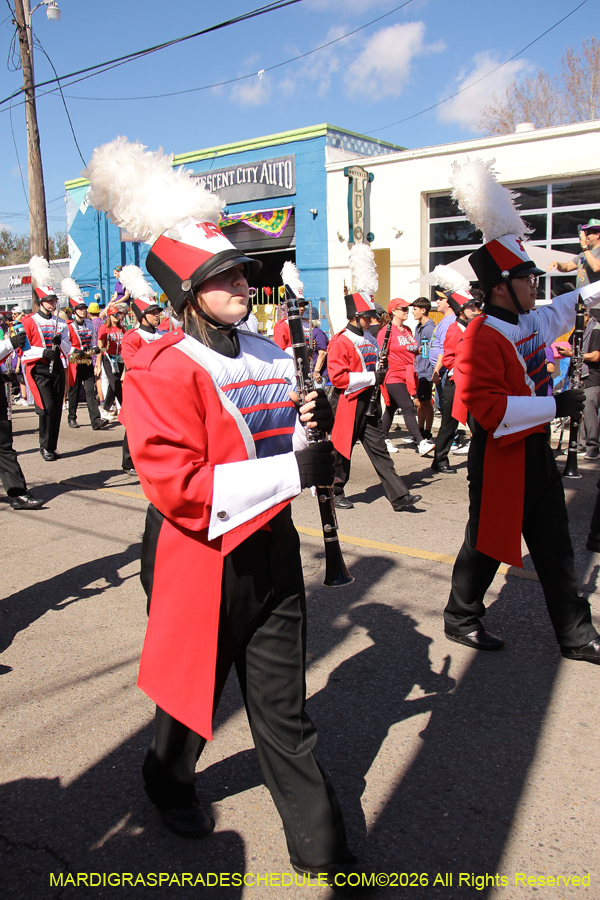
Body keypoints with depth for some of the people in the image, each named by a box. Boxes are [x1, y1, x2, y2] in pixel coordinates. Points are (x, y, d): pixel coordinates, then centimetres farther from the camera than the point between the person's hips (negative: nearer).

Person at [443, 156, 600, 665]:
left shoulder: (530, 323, 7)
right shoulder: (481, 338, -20)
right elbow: (488, 408, -28)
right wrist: (554, 406, -26)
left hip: (535, 452, 9)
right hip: (500, 458, -9)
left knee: (555, 546, 15)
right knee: (488, 544, 7)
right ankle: (461, 620, 29)